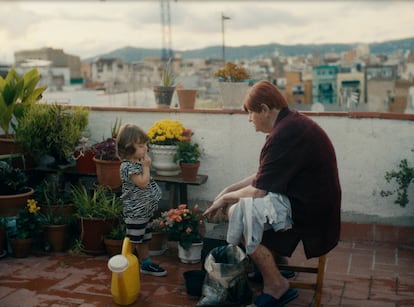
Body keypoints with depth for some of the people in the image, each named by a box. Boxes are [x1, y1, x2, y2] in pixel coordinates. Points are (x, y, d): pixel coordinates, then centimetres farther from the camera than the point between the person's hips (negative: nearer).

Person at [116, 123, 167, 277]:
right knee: (132, 241, 0)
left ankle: (146, 264, 33)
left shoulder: (138, 162, 8)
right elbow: (143, 183, -25)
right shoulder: (128, 166, -21)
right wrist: (146, 166, -18)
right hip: (135, 211, -9)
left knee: (144, 239, 21)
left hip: (145, 210, 9)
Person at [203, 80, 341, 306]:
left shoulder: (285, 134, -23)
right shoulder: (291, 123, 9)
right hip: (306, 200, 10)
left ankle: (276, 285, -3)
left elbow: (259, 190, -21)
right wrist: (230, 190, 9)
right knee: (235, 201, 9)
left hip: (308, 211, -10)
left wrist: (225, 198, -4)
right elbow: (263, 176, 15)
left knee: (237, 212, -17)